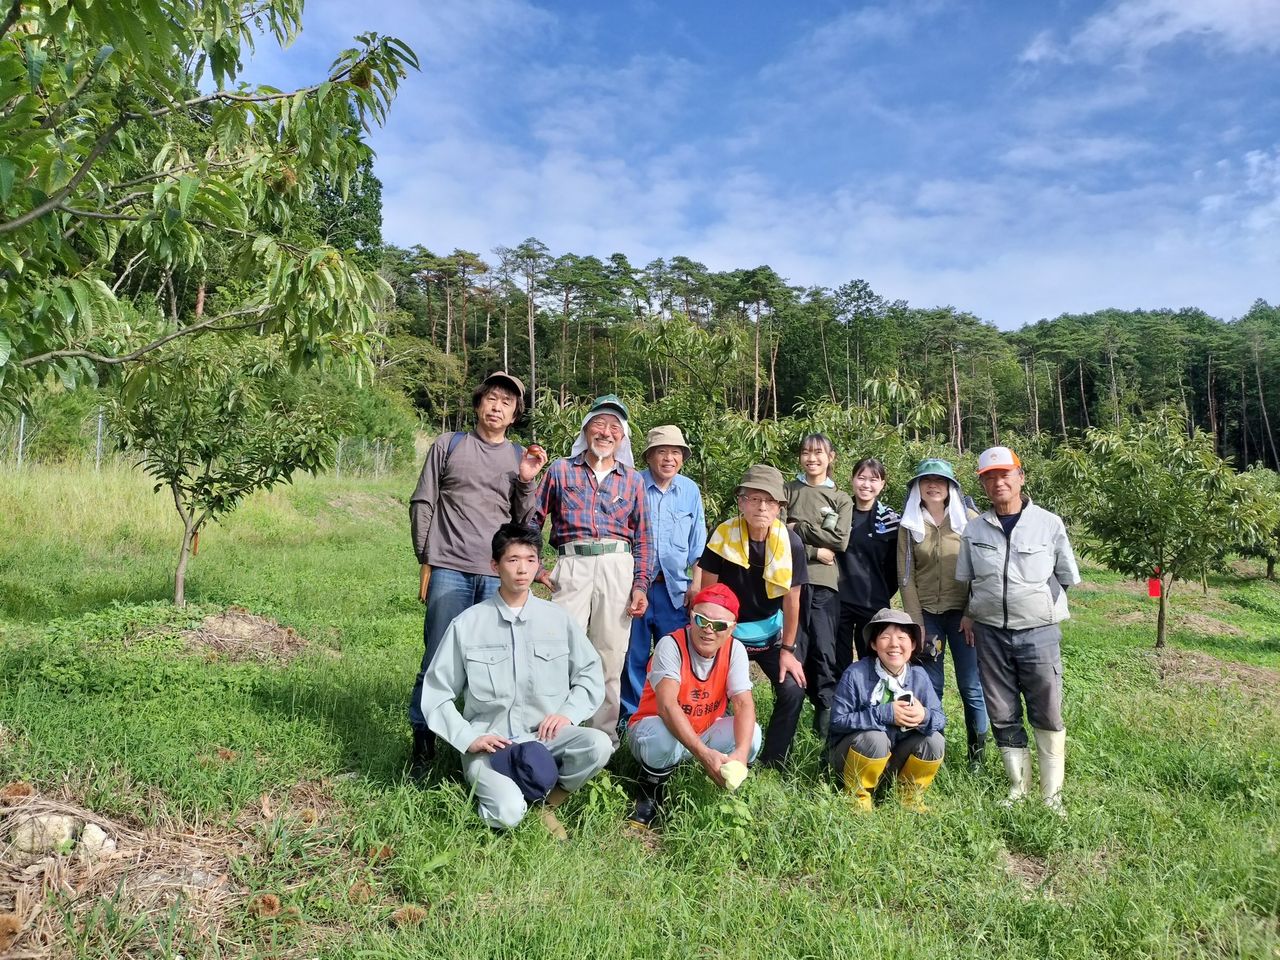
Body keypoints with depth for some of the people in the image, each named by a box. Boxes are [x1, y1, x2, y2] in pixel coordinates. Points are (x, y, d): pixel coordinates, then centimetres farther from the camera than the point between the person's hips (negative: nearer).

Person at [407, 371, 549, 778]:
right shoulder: (449, 445, 10)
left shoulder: (521, 457, 14)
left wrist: (526, 482, -4)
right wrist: (426, 560, 4)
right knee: (438, 660, -2)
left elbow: (524, 522, 11)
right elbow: (422, 504, 9)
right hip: (450, 572, -1)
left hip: (499, 577, 2)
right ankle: (423, 740, 10)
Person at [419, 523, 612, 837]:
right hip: (490, 744, -2)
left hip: (545, 737, 3)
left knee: (598, 744, -26)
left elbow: (590, 673, 10)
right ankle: (492, 788, 9)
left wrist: (569, 713, -7)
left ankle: (547, 804, 1)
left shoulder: (558, 619, 5)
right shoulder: (467, 624, -1)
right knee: (507, 813, -28)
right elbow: (436, 693, 2)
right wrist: (468, 738, -10)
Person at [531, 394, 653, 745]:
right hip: (571, 566, -1)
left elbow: (642, 538, 12)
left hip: (618, 569, 2)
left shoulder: (633, 481, 13)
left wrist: (640, 585, 4)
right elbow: (532, 519, 11)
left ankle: (605, 735, 16)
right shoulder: (561, 470, 10)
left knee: (610, 657, 4)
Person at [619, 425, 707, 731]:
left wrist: (696, 584, 8)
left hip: (676, 587, 2)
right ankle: (630, 715, 17)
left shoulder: (690, 490, 9)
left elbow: (697, 543, 14)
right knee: (633, 654, 4)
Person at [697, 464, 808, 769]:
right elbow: (708, 590, -10)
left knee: (793, 690, -11)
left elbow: (791, 599, -8)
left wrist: (787, 650, -5)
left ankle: (772, 764, 7)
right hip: (728, 631, -1)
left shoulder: (790, 543, -15)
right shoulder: (723, 536, -18)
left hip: (772, 632, 1)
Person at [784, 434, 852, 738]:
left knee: (824, 649, -8)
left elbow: (841, 541, 0)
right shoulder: (788, 492, 10)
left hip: (825, 581, 0)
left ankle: (827, 713, 0)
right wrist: (814, 551, -8)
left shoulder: (841, 499, 14)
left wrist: (799, 528, -3)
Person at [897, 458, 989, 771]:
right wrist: (917, 625, -2)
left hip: (963, 613, -1)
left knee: (971, 687, 0)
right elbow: (906, 577, 3)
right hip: (927, 613, 2)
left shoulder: (970, 519, -1)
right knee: (929, 687, 3)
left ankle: (977, 755, 15)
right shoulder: (909, 525, 5)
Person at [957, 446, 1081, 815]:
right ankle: (1018, 786, 24)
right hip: (990, 634, 2)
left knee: (1047, 716, 4)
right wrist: (976, 615, 8)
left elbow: (1067, 578, 8)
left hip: (1039, 632, -2)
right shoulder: (974, 530, 4)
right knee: (1003, 717, 9)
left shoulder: (1049, 524, -3)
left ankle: (1052, 794, 16)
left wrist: (1035, 603, 6)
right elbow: (967, 582, 14)